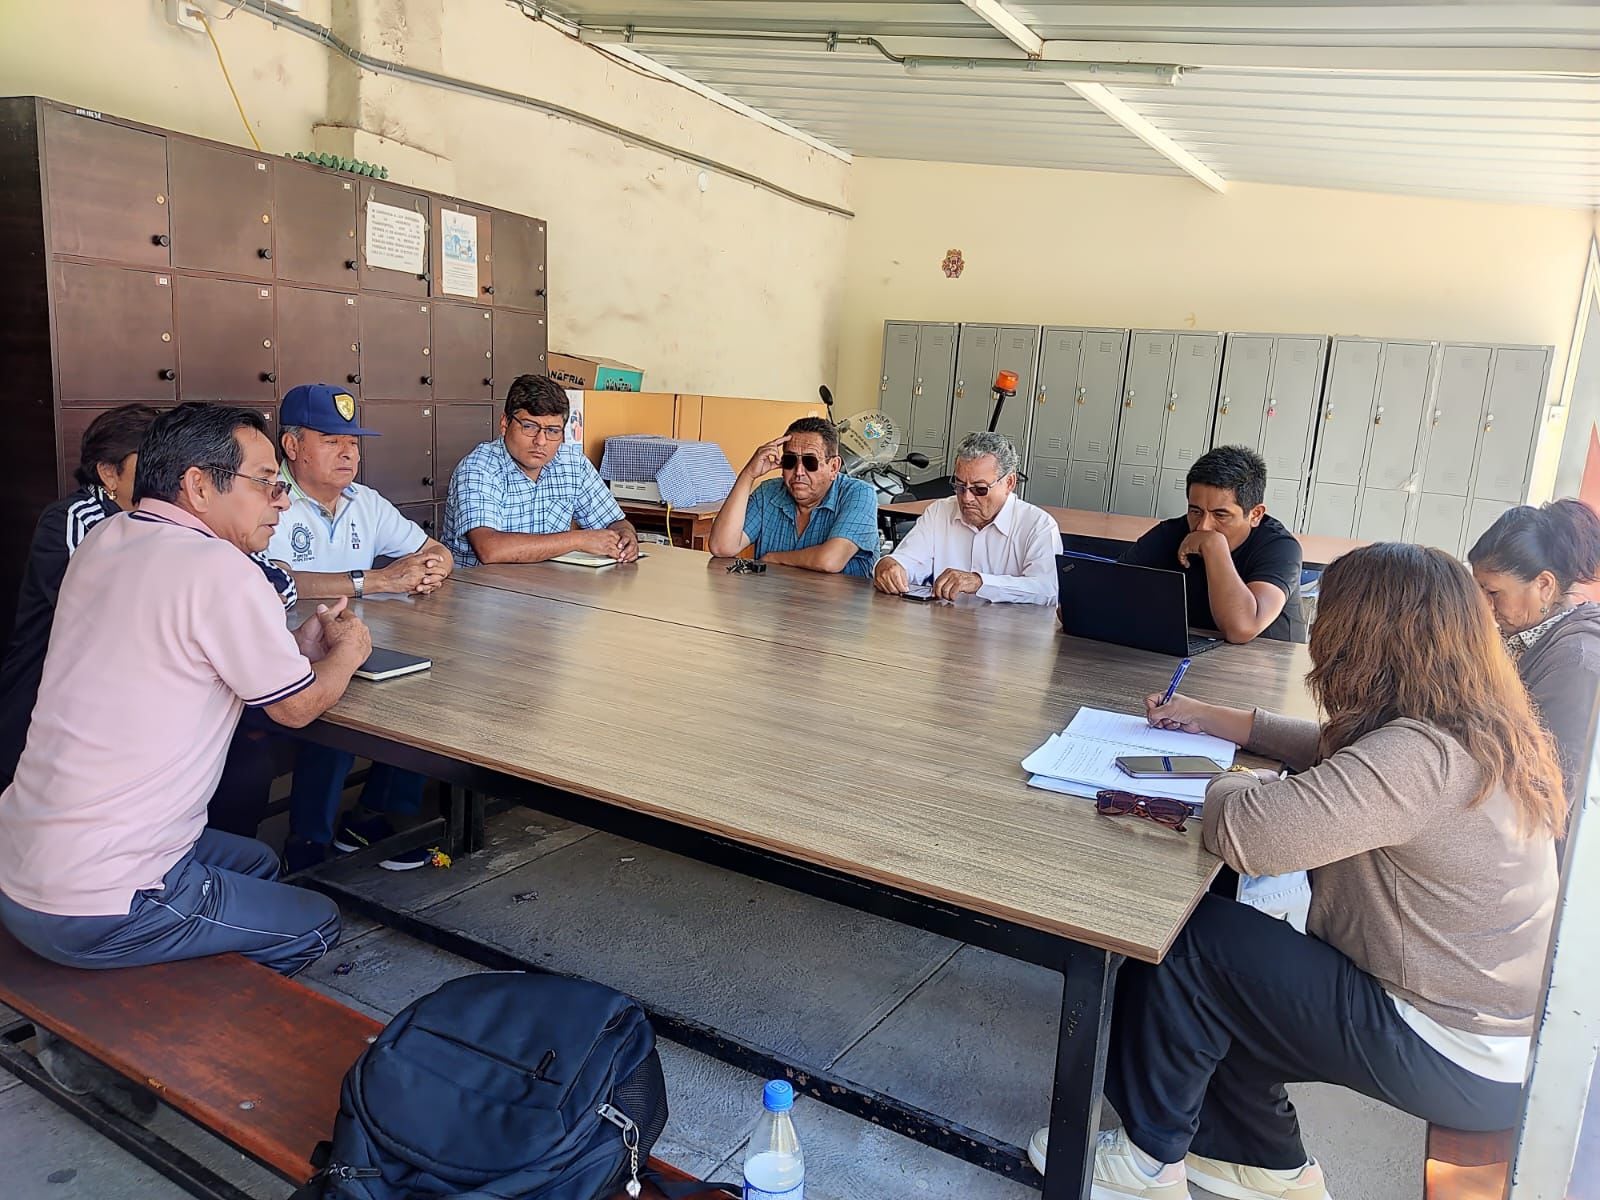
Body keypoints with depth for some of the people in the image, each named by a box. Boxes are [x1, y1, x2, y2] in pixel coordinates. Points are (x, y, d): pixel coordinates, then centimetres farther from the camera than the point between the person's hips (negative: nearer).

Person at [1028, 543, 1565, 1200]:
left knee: (1188, 940, -9)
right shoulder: (1469, 728, 1)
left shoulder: (1419, 757, -31)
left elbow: (1246, 834, -36)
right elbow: (1331, 749, 19)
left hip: (1455, 1062, -9)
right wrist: (1206, 718, 20)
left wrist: (1234, 786, -12)